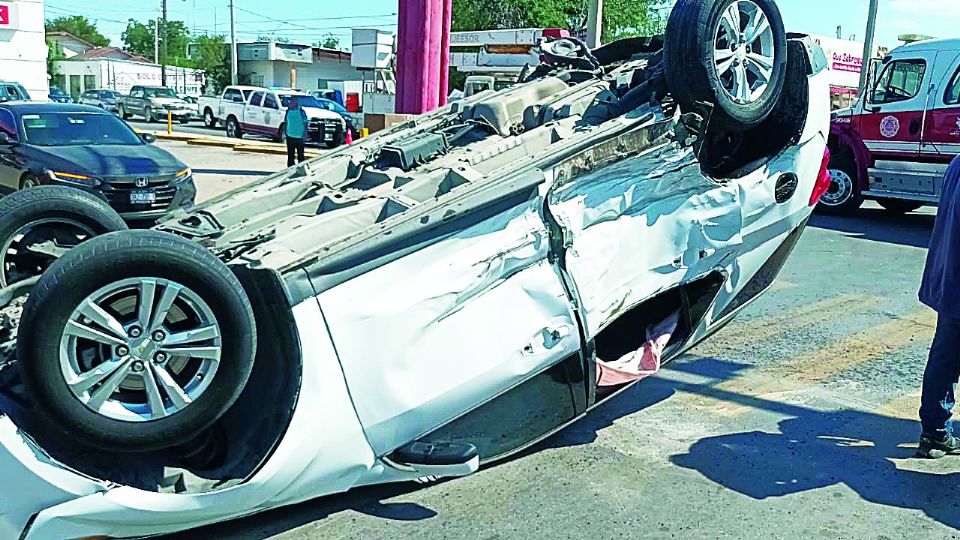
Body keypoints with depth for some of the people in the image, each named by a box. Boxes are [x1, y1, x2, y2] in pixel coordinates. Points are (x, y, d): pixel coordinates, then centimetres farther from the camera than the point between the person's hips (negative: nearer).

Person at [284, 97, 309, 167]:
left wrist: (305, 134, -11)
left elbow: (306, 123, -5)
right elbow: (286, 122, 16)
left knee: (300, 153, 3)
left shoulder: (301, 111, -7)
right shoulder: (288, 111, 7)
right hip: (290, 135, 4)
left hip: (299, 136, -4)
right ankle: (290, 167, 17)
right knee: (290, 153, 9)